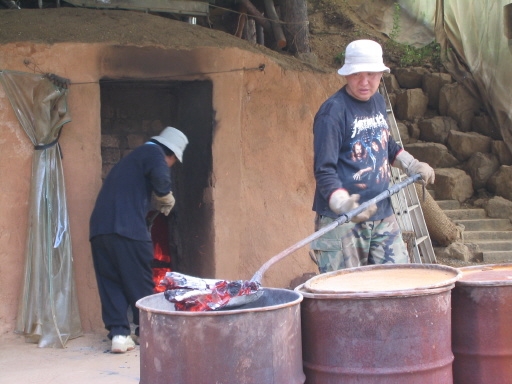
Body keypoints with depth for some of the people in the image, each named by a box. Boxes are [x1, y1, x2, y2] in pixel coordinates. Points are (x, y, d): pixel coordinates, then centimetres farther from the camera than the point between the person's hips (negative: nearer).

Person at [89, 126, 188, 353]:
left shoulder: (135, 156, 30)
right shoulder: (153, 153, 3)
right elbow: (161, 177, -17)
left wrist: (156, 203, 36)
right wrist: (167, 198, 1)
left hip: (99, 228, 8)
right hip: (127, 228, -8)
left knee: (110, 283, 8)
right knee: (140, 283, 7)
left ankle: (118, 333, 1)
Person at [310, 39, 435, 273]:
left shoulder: (378, 102, 11)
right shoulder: (332, 112, -14)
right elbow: (324, 170, -19)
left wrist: (413, 166, 17)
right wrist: (343, 203, -34)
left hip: (382, 214, 8)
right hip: (341, 220, -7)